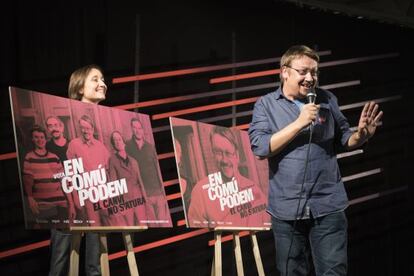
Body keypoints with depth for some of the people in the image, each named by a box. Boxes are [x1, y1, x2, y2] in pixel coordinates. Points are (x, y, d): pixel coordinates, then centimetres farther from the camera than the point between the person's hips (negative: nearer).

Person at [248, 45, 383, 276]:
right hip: (287, 207, 0)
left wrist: (362, 135, -8)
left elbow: (343, 139, 16)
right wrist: (299, 123, -18)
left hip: (328, 205, 1)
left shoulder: (327, 100, 7)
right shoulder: (266, 105, 2)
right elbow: (260, 147, -11)